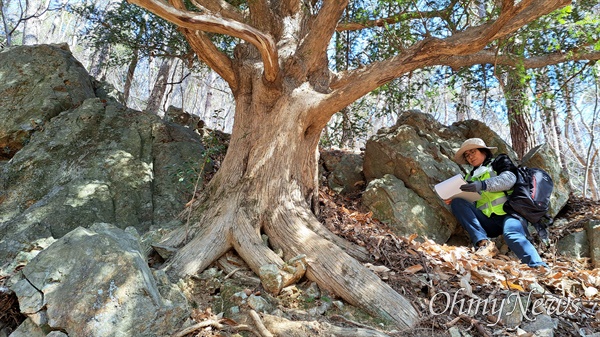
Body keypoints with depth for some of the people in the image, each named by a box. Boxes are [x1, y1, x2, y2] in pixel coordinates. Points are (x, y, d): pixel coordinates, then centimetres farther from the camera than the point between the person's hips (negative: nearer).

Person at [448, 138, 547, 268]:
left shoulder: (500, 161, 16)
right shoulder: (471, 177, 27)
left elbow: (509, 179, -7)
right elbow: (469, 204, 17)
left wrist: (483, 185, -22)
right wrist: (452, 199, -4)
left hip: (508, 213, -4)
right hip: (488, 222, 4)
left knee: (512, 234, -35)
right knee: (457, 202, -18)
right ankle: (484, 243, -31)